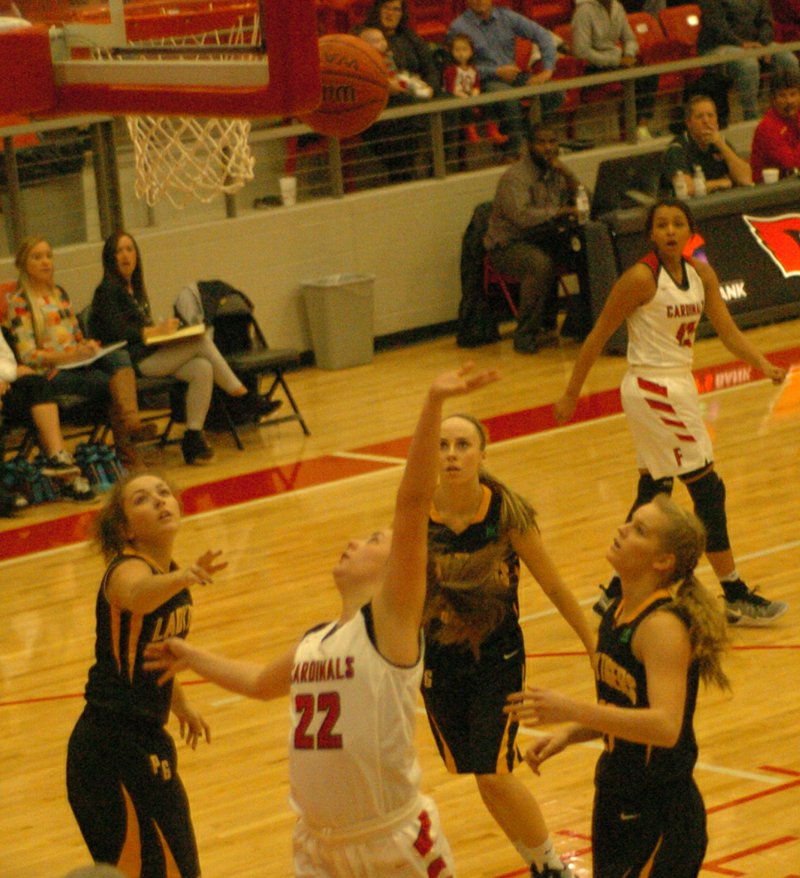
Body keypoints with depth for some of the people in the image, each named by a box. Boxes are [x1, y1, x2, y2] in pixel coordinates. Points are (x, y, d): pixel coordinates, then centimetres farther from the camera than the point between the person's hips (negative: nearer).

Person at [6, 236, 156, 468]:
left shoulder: (60, 294, 20)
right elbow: (27, 355, -10)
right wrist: (71, 355, -22)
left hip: (77, 362, 6)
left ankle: (132, 422, -44)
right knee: (110, 383, -29)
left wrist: (88, 345, -1)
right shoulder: (19, 302, -2)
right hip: (50, 372, -6)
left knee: (120, 356, -28)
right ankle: (123, 444, -23)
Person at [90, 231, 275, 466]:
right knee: (201, 341, -20)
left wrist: (162, 327, 1)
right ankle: (246, 397, -15)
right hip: (131, 362, -9)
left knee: (202, 369, -20)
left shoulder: (135, 288, 22)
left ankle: (193, 437, -22)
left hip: (150, 354, 9)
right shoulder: (107, 291, -4)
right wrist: (157, 330, -14)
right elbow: (118, 332, -16)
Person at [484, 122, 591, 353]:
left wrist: (569, 177, -10)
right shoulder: (515, 177, -15)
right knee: (541, 263, -38)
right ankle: (525, 334, -28)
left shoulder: (555, 172, 10)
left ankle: (582, 322, 1)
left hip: (543, 241, 8)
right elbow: (522, 215, -31)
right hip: (508, 246, -8)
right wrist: (560, 212, -25)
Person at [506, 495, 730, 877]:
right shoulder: (618, 614, 6)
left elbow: (665, 726, -33)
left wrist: (572, 710, -39)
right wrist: (566, 736, 3)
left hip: (660, 818, -9)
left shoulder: (663, 626, -21)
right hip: (617, 802, 9)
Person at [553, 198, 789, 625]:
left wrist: (763, 365, -18)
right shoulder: (642, 277, -16)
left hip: (678, 386, 8)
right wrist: (571, 394, -7)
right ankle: (735, 598, 1)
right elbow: (597, 337, -10)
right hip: (652, 391, -8)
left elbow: (728, 331, 0)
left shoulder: (701, 274, 5)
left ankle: (619, 592, 25)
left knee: (653, 493, 15)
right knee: (708, 489, -6)